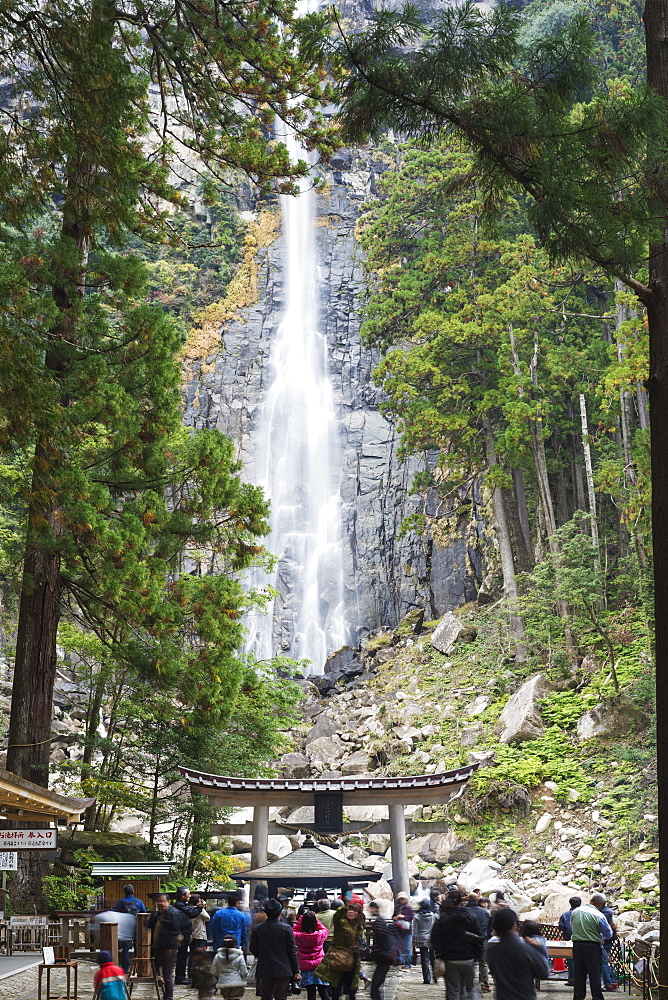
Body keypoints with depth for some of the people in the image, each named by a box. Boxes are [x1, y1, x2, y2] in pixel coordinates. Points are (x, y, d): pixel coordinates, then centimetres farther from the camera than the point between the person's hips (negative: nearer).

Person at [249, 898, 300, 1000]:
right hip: (283, 970, -2)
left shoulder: (257, 928, -4)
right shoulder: (286, 928, -10)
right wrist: (296, 971, 2)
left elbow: (253, 949, 3)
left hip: (264, 970, 2)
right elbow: (292, 951, -6)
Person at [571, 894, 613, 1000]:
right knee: (595, 974, 4)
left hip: (577, 945, 5)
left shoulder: (575, 911, 3)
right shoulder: (599, 916, -13)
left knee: (578, 973, 12)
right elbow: (608, 934, -4)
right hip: (592, 946, -5)